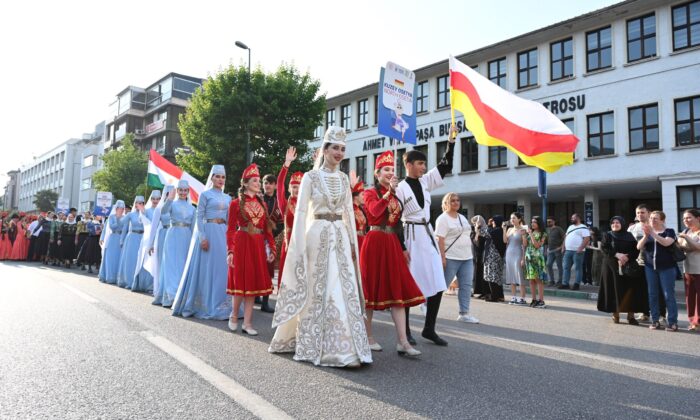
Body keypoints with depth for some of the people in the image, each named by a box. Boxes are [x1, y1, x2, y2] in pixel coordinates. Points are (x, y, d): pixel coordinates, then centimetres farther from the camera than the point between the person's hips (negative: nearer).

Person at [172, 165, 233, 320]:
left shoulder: (227, 198, 15)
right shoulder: (205, 194, 0)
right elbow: (199, 217, -6)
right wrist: (202, 237, -16)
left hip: (223, 234, 5)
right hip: (208, 232, -5)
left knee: (222, 268, 6)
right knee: (206, 268, -1)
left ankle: (221, 304, 15)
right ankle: (205, 305, 8)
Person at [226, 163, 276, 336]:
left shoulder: (262, 203, 12)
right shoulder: (236, 203, -2)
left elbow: (267, 228, 10)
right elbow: (231, 230, -5)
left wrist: (271, 248, 3)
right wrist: (230, 251, -14)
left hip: (258, 247, 5)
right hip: (242, 245, -4)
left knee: (253, 282, 5)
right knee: (240, 282, 2)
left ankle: (247, 323, 13)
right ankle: (234, 316, 25)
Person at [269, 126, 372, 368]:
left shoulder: (344, 179, 12)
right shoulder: (310, 177, -2)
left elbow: (349, 212, 15)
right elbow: (300, 212, -5)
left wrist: (353, 242, 11)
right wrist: (299, 247, -11)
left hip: (341, 236, 4)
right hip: (318, 235, -4)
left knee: (345, 290, 1)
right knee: (316, 291, 1)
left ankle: (345, 348, 9)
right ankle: (313, 347, 13)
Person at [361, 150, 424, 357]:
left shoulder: (395, 196, 18)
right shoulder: (370, 193, 1)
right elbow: (375, 211, -21)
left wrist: (403, 247, 14)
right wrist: (389, 191, -24)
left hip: (393, 244, 6)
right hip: (375, 243, -6)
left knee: (398, 290, -2)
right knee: (371, 289, 2)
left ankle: (403, 342, -3)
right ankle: (368, 337, 14)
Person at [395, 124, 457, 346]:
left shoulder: (425, 182, 10)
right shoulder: (401, 189, -9)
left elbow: (445, 166, 14)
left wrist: (451, 140, 5)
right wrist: (402, 247, -15)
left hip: (428, 235, 7)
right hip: (411, 237, -7)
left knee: (437, 284, 4)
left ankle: (429, 329, 14)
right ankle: (405, 331, 12)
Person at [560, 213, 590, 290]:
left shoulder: (583, 228, -5)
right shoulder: (570, 227, 20)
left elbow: (587, 239, -14)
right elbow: (566, 237, 23)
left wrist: (580, 248, -20)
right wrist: (563, 247, 14)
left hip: (577, 251, -8)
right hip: (568, 251, 8)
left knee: (578, 268, -1)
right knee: (566, 267, 7)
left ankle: (577, 284, 3)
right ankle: (565, 283, 11)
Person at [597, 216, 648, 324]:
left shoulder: (629, 236, 9)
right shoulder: (608, 236, 7)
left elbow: (636, 249, 0)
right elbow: (604, 248, -6)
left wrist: (627, 257, -16)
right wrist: (617, 255, -19)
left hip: (628, 268, 1)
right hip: (612, 266, -1)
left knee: (630, 291, -2)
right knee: (614, 290, -2)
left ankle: (631, 315, 3)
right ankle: (615, 314, 5)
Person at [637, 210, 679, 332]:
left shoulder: (669, 231, 1)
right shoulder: (647, 232, 13)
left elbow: (666, 243, -19)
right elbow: (639, 247, 1)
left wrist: (652, 233, -22)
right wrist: (646, 235, -13)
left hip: (667, 268, -4)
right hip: (650, 267, 4)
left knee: (669, 295, -5)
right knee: (652, 294, 4)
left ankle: (672, 322, 0)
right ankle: (655, 321, 10)